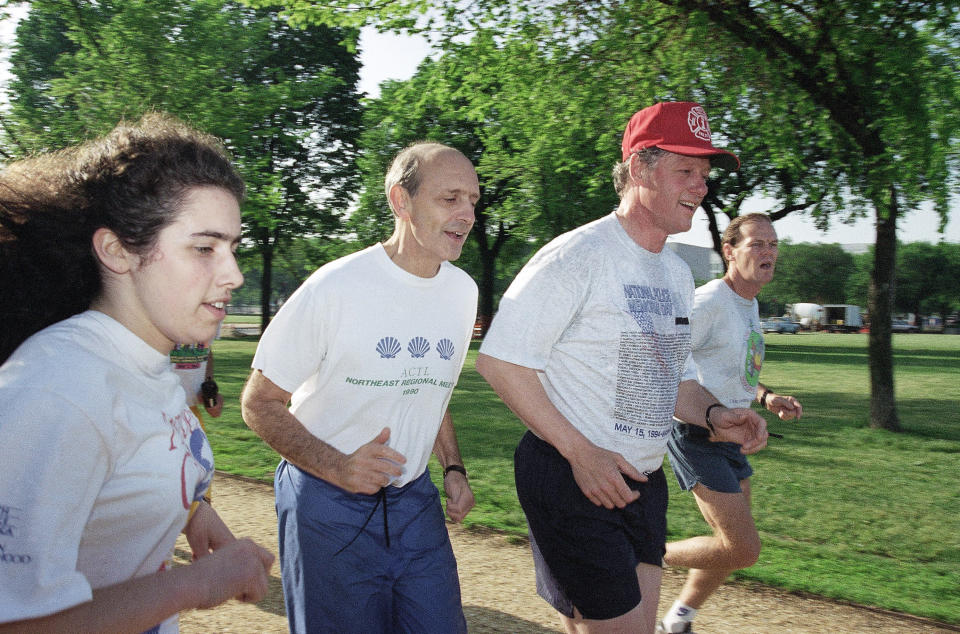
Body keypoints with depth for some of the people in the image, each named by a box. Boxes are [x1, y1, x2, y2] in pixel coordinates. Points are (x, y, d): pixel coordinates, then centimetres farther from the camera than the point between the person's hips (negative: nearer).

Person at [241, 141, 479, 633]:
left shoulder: (463, 290, 4)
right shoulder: (334, 288, -17)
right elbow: (259, 403, -11)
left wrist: (453, 467, 6)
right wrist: (337, 466, -24)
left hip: (414, 500, 5)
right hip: (329, 505, -5)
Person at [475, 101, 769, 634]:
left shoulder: (678, 274, 13)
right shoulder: (579, 255, -14)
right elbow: (498, 360, -17)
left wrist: (712, 415, 0)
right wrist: (581, 451, -20)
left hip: (641, 482, 8)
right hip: (569, 476, -8)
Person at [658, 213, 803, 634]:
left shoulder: (750, 304, 13)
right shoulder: (709, 302, -18)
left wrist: (765, 397, 6)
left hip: (730, 438, 10)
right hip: (697, 436, -10)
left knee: (734, 546, 16)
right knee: (743, 550, -12)